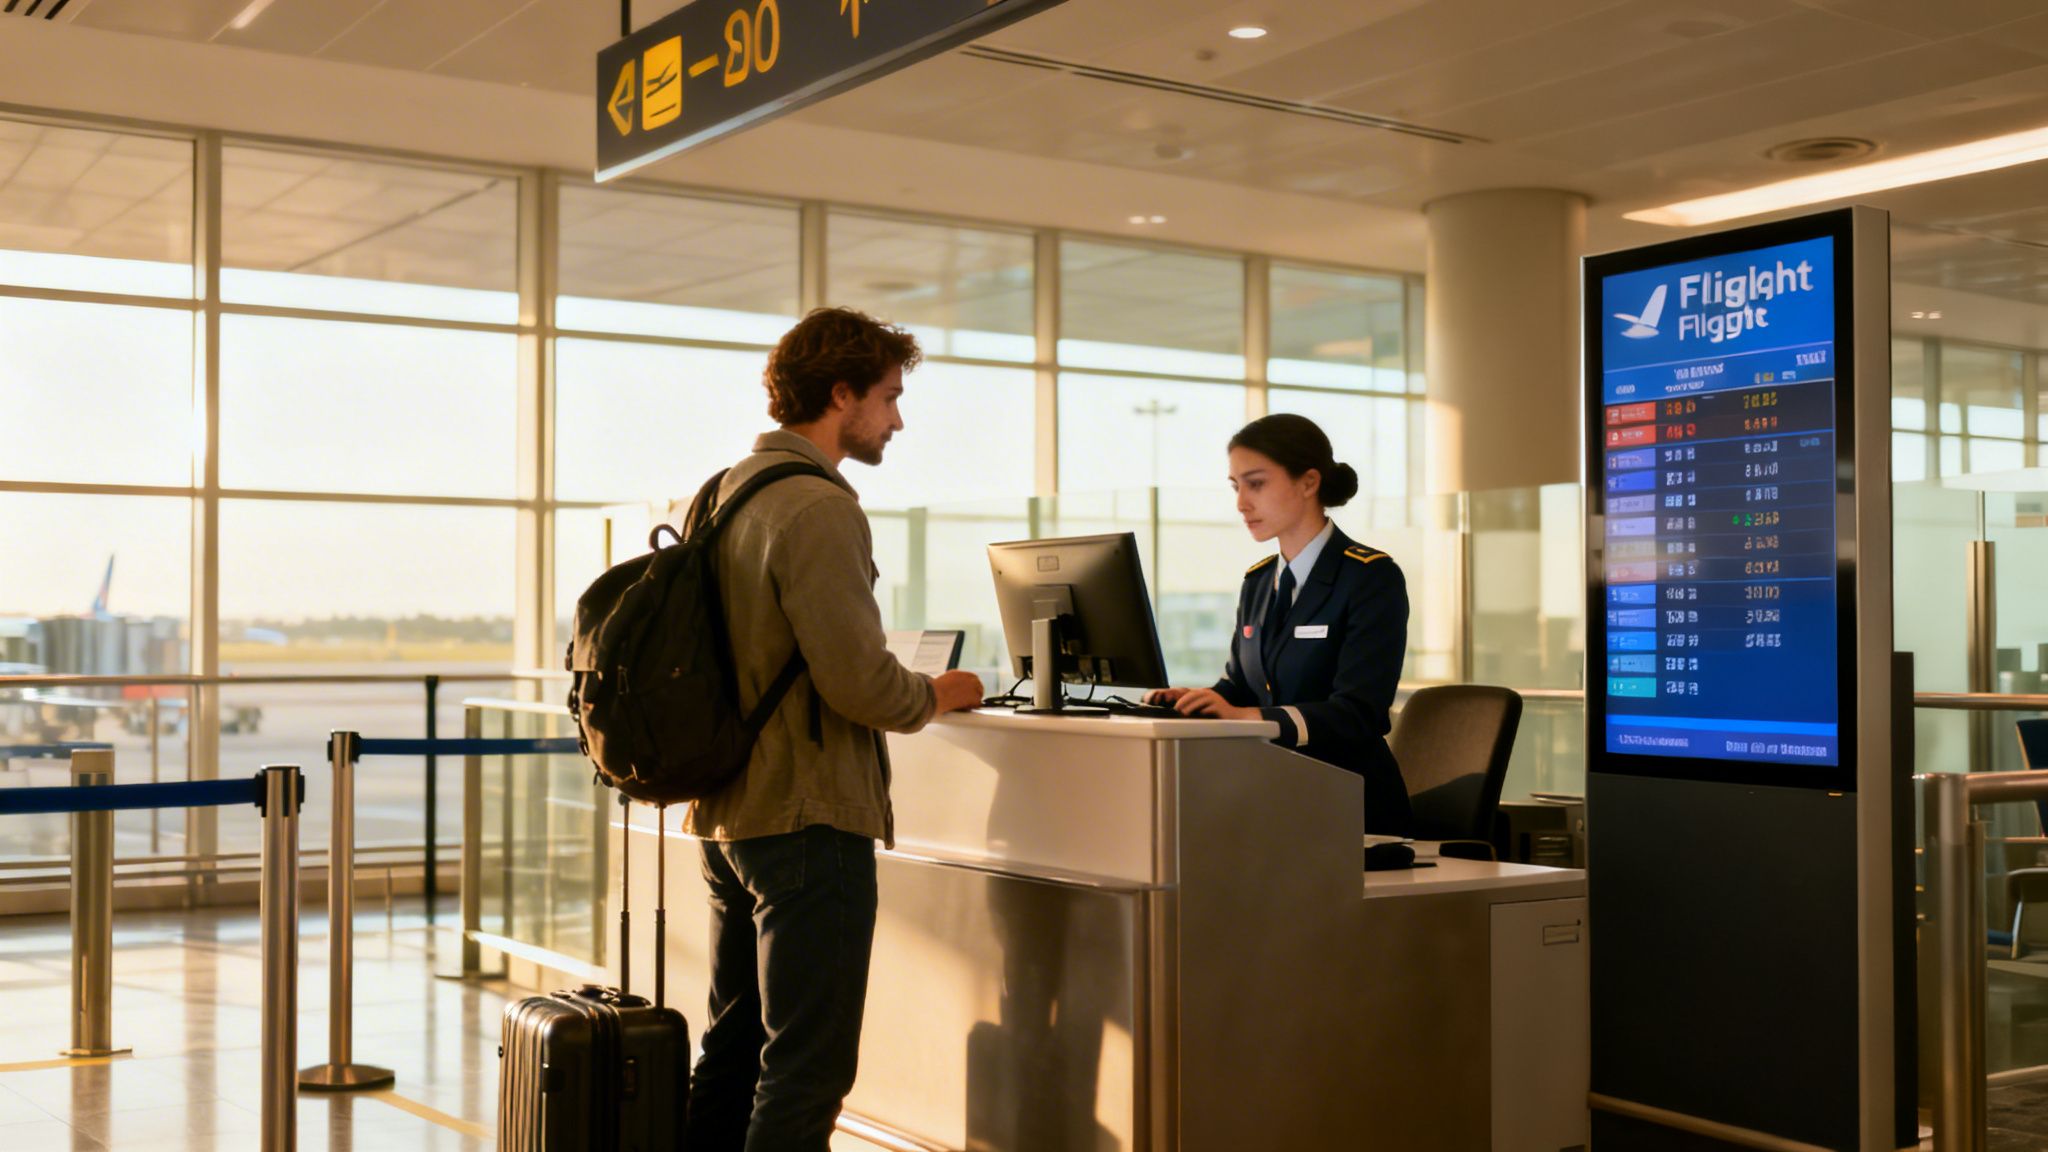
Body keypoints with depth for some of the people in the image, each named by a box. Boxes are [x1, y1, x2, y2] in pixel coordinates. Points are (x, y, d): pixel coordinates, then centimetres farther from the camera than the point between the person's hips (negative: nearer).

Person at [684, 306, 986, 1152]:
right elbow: (859, 683, -24)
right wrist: (940, 697, -4)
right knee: (806, 1071, -2)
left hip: (728, 815, 9)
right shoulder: (820, 510, -17)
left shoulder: (723, 494, 11)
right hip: (808, 819, -9)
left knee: (732, 1052, 19)